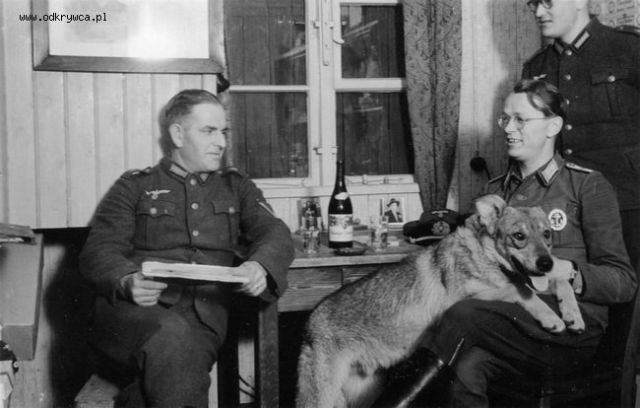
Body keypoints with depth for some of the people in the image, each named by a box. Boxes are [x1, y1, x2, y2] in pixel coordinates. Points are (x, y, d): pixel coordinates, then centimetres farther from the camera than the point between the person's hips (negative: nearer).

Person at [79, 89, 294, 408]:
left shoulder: (236, 187, 27)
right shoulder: (134, 186, 19)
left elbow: (275, 234, 11)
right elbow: (98, 252, 7)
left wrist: (260, 266, -15)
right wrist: (127, 281, -18)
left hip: (204, 313, 1)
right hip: (135, 309, -1)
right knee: (170, 334, -37)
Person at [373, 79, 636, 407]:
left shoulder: (587, 186, 3)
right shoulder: (496, 189, 20)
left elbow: (624, 282, -1)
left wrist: (567, 272, -20)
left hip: (570, 329, -4)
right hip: (504, 329, 4)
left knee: (467, 310, -32)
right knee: (467, 369, -31)